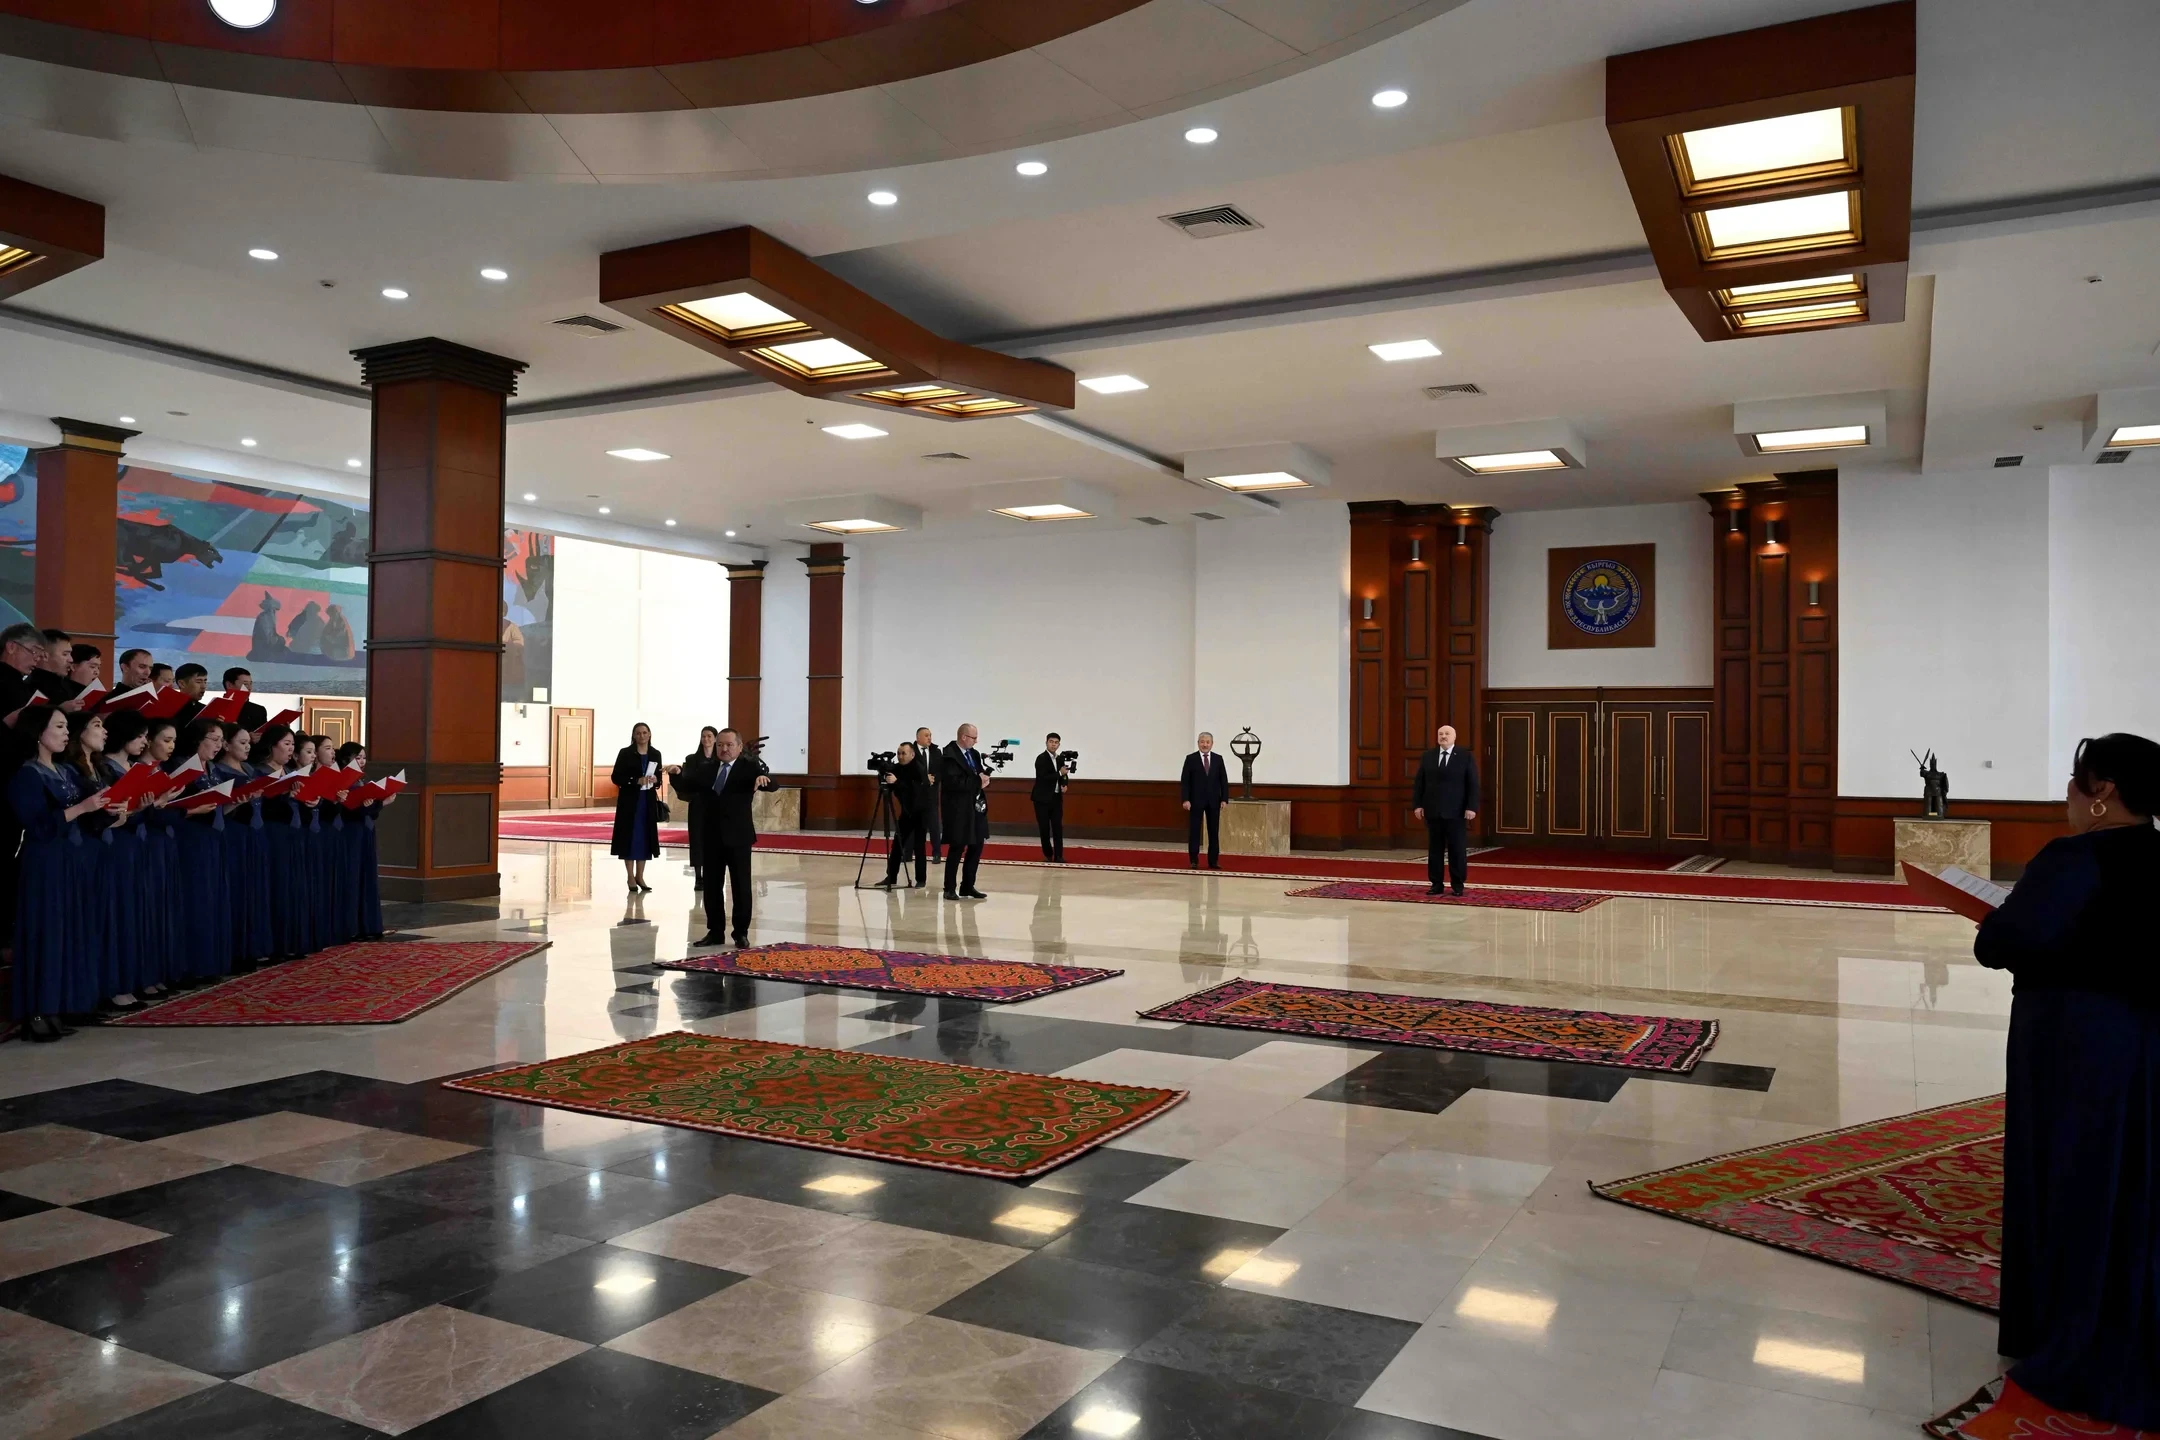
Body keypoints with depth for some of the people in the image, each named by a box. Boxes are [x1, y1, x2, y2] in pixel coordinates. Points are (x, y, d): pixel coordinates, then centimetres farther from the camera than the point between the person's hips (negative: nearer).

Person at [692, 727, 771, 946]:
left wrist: (764, 778, -39)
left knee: (741, 886, 3)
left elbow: (773, 784, -17)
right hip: (712, 835, 4)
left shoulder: (749, 765, -5)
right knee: (711, 885, 9)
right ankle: (715, 931, 20)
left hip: (738, 836, -4)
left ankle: (741, 932, 13)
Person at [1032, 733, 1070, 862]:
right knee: (1044, 828, 1)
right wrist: (1060, 773, -20)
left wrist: (1064, 785, 1)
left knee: (1058, 827, -1)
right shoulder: (1041, 759, -11)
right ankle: (1048, 854, 15)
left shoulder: (1060, 759, 10)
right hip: (1043, 798, -5)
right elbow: (1043, 778, -21)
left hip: (1056, 798, 5)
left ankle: (1058, 856, -2)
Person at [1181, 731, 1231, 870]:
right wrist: (1185, 799, -13)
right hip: (1196, 800, -2)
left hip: (1214, 801, 2)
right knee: (1194, 831, 1)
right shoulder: (1191, 759, -1)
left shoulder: (1218, 759, 7)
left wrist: (1224, 799, -3)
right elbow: (1184, 781, -4)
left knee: (1214, 831, 4)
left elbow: (1224, 780, 6)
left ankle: (1213, 861, 9)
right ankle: (1194, 860, 6)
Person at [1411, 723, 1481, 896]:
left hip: (1456, 811, -3)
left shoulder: (1466, 757, 0)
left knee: (1457, 849, 1)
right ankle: (1436, 884, 10)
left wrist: (1471, 807, -11)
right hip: (1433, 810, 3)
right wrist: (1417, 804, -2)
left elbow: (1472, 784, -3)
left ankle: (1458, 884, 9)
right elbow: (1419, 783, 7)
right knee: (1434, 848, 5)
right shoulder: (1427, 757, 8)